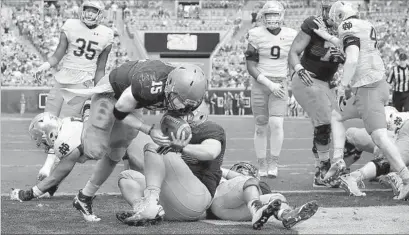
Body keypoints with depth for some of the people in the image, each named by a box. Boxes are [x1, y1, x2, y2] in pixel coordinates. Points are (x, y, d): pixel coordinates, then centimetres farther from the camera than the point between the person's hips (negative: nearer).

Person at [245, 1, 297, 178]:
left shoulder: (290, 36, 0)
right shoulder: (256, 35, -6)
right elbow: (250, 67, -8)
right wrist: (269, 84, -16)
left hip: (280, 85, 0)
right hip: (260, 84, 0)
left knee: (276, 123, -16)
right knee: (261, 127, 3)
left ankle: (273, 163, -1)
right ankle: (262, 166, 16)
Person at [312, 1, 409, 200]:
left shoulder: (348, 28, -10)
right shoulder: (367, 26, 16)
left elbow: (352, 58, -24)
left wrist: (344, 83, -12)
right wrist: (325, 36, 39)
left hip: (368, 89, -9)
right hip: (379, 85, 9)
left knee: (380, 137, -8)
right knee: (336, 116, 17)